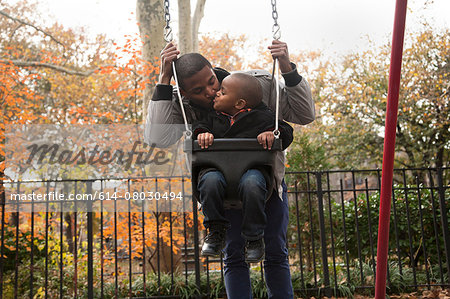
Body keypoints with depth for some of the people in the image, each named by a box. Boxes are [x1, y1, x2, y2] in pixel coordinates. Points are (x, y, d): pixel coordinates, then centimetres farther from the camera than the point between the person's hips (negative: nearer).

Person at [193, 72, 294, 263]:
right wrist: (202, 133, -9)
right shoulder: (215, 116, 16)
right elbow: (199, 125, 15)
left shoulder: (261, 116, 5)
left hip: (251, 167, -2)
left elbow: (286, 131, 5)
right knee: (210, 182, -33)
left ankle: (254, 237, -15)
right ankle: (216, 230, -8)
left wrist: (272, 132, -17)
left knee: (251, 184, -38)